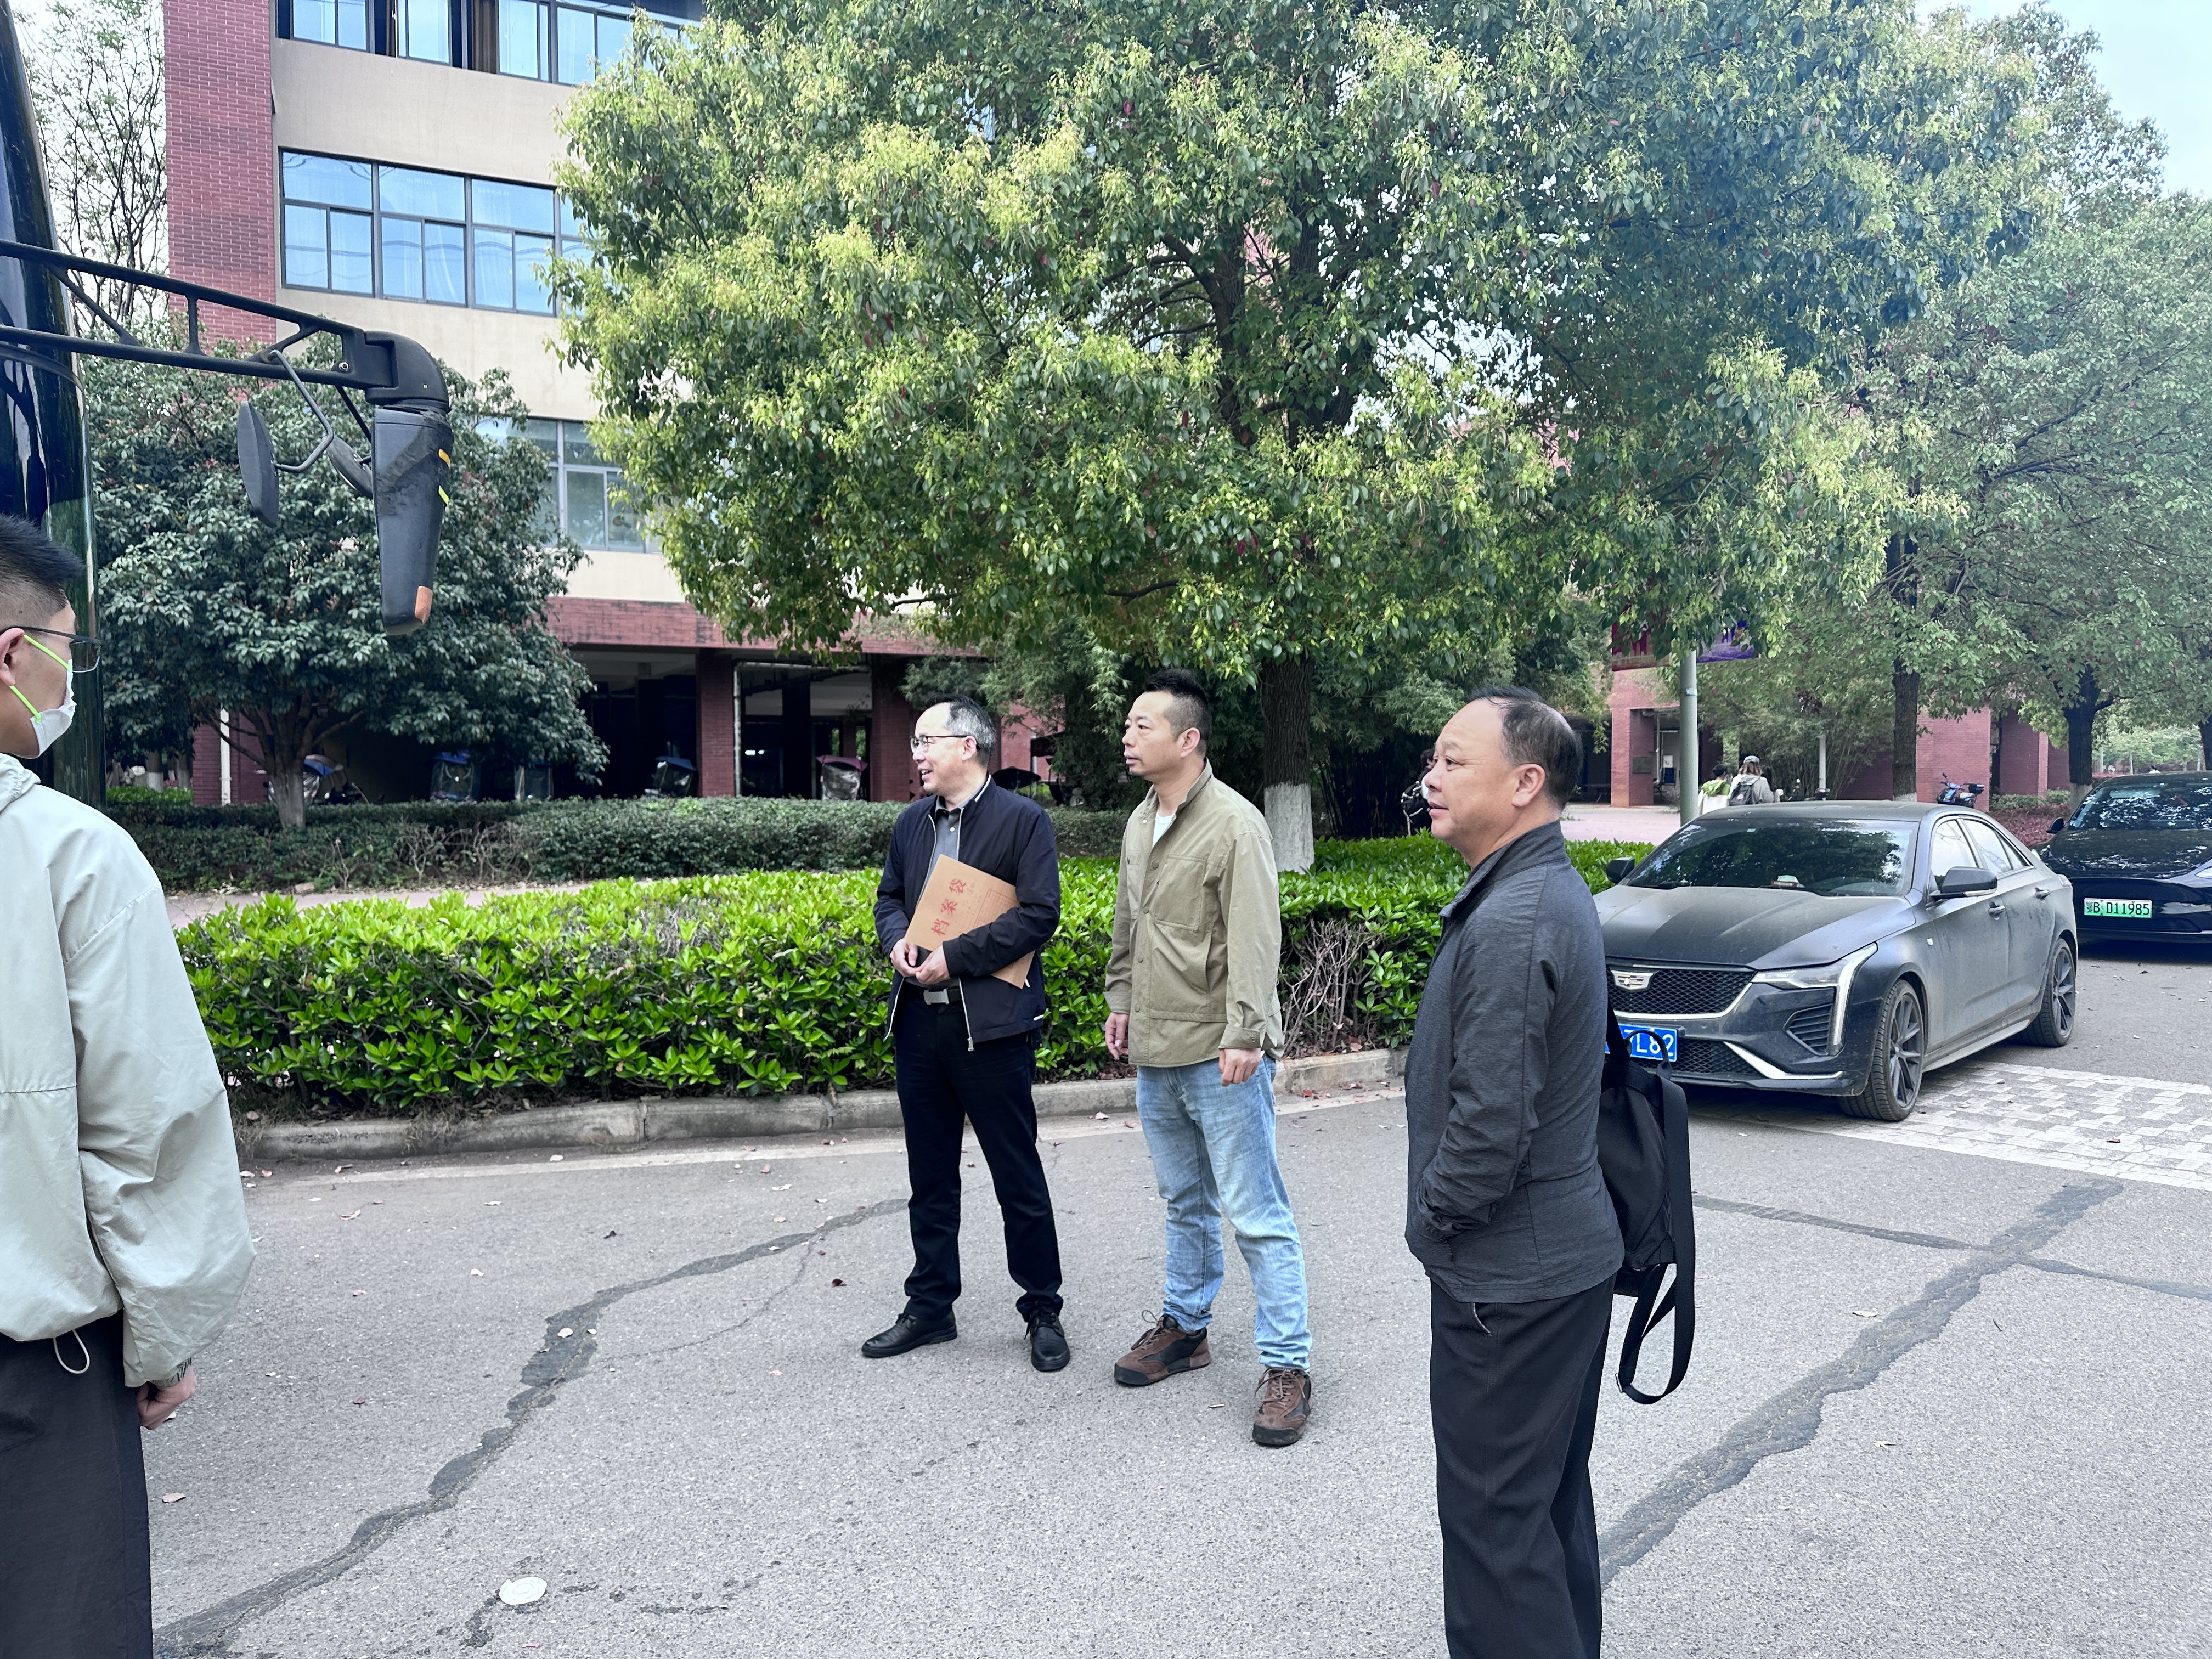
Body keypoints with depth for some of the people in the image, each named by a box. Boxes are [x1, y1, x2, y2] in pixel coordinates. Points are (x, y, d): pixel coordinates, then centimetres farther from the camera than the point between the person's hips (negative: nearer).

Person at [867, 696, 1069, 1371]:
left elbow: (1039, 913, -14)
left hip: (990, 1024, -6)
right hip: (919, 1021, 6)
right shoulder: (911, 823, 13)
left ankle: (1043, 1313, 19)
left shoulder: (1022, 820, -7)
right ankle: (930, 1308, 30)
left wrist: (954, 957, -18)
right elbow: (889, 895, 21)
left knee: (1019, 1178, 4)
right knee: (930, 1178, 16)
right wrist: (897, 937, -2)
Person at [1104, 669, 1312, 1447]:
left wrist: (1244, 1035, -24)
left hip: (1219, 1056, -8)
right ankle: (1184, 1327, 37)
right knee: (1184, 1201, 22)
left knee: (1256, 1214, -2)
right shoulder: (1140, 823, 11)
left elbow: (1254, 940, -20)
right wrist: (1121, 1001, 20)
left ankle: (1287, 1366, 7)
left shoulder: (1234, 823, -15)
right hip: (1155, 1051, 8)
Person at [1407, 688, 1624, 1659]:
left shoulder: (1509, 924, -25)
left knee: (1495, 1520, 3)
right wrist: (1445, 1217, 14)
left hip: (1508, 1279, -10)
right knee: (1551, 1499, 23)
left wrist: (1432, 1220, -10)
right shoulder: (1555, 889, 8)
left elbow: (1492, 1122, -27)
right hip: (1566, 1252, 10)